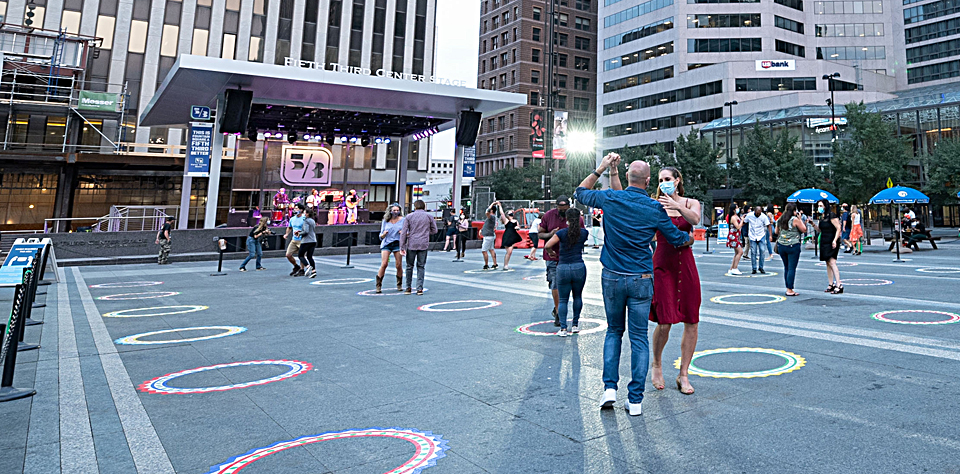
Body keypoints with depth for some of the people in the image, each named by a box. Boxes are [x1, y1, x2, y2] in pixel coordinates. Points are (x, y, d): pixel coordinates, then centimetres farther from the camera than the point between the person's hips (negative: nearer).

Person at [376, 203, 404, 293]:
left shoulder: (402, 220, 4)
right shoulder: (385, 221, 6)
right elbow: (381, 236, 10)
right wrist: (383, 234, -13)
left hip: (398, 244, 0)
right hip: (386, 243, 0)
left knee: (399, 265, -2)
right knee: (384, 264, -12)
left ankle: (399, 285, 16)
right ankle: (378, 285, -5)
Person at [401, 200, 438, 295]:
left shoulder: (409, 217, 3)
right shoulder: (429, 216, 5)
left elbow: (403, 233, -1)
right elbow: (434, 230, 8)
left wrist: (402, 247, 1)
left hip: (411, 245, -1)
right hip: (424, 245, 1)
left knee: (409, 266, 11)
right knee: (421, 266, 7)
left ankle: (409, 288, 17)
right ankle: (420, 288, 3)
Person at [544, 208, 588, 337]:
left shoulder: (562, 233, -6)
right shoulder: (584, 233, 1)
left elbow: (547, 246, -10)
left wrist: (552, 253, 12)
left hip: (563, 268, -1)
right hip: (579, 267, 1)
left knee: (563, 299, 7)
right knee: (577, 296, 19)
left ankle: (563, 328, 0)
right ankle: (575, 325, 23)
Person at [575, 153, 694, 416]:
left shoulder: (610, 199, -4)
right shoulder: (655, 208, -5)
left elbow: (581, 192, 15)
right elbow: (677, 238, 9)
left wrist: (601, 168, 18)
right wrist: (690, 239, 31)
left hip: (612, 277, 1)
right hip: (641, 279, -1)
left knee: (613, 331, 17)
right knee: (639, 337, 5)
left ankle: (609, 388, 8)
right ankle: (635, 400, 8)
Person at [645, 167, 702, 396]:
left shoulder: (691, 203, 7)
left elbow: (695, 219, -17)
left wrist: (678, 206, -35)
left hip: (686, 266, 3)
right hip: (662, 265, -3)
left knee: (691, 323, 4)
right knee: (665, 322, -8)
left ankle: (684, 374, 19)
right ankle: (657, 364, 21)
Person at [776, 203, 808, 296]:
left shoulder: (780, 219, 8)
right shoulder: (795, 219, -9)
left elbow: (777, 232, 18)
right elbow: (804, 230, -2)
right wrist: (800, 219, 3)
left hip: (781, 245, 6)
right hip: (793, 246, -6)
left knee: (786, 267, 12)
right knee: (792, 268, -3)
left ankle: (788, 288, 15)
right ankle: (790, 290, -3)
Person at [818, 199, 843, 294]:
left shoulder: (831, 215, -11)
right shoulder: (822, 216, 14)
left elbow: (838, 228, -14)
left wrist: (835, 240, -22)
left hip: (831, 243, -9)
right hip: (824, 242, 9)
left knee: (832, 262, -15)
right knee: (828, 264, 9)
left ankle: (839, 285, -15)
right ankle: (831, 285, 14)